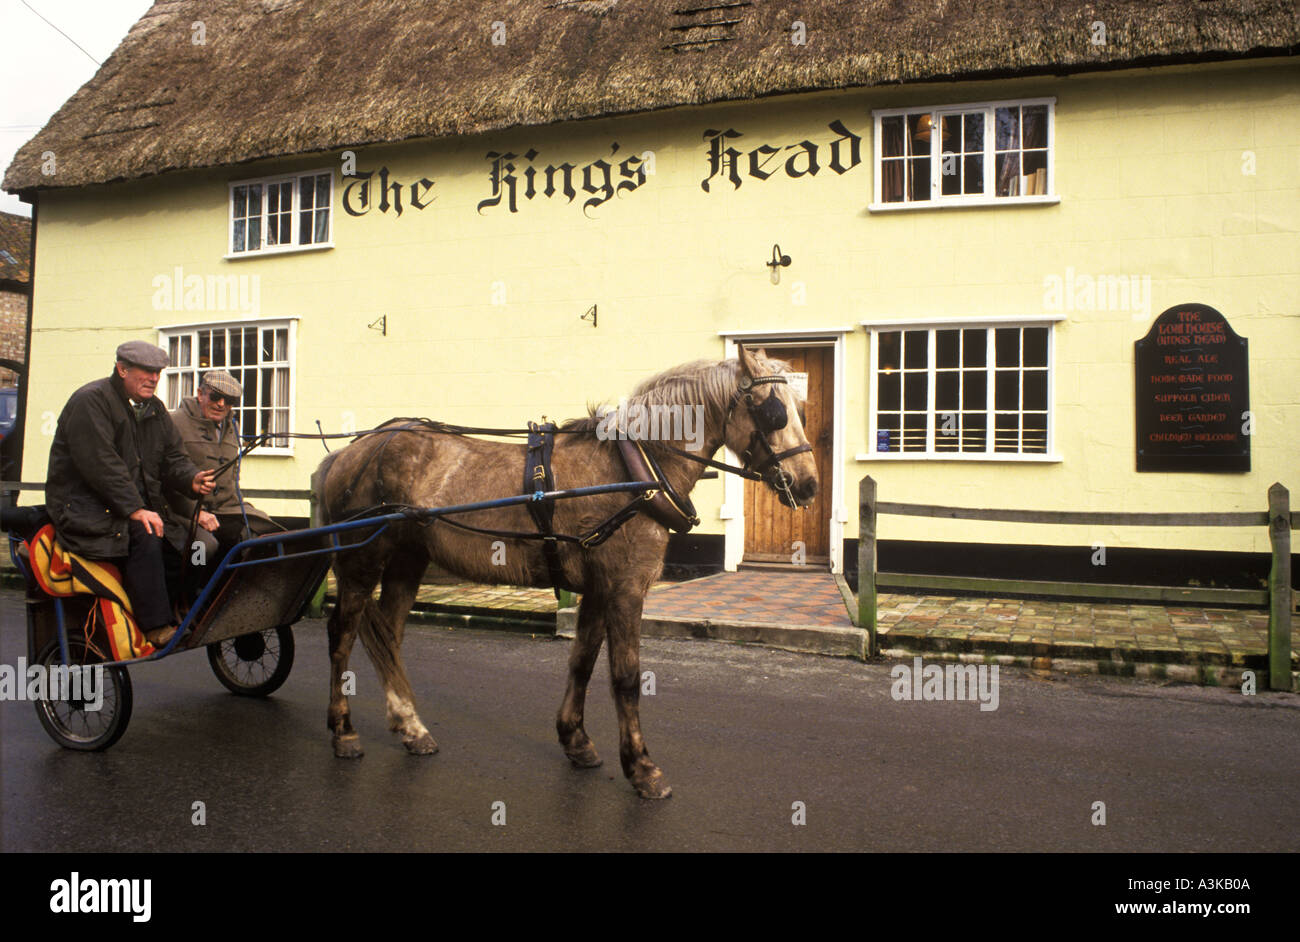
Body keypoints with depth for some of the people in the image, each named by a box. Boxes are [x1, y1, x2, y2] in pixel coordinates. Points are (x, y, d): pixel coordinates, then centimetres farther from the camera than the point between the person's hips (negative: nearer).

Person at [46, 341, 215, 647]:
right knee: (144, 538, -30)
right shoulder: (90, 401, -12)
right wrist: (134, 509, -27)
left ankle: (181, 617, -3)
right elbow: (100, 464, -22)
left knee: (180, 540, -14)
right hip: (84, 509, -8)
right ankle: (156, 627, -28)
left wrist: (192, 479, -11)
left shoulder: (154, 408, 14)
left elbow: (172, 456, 13)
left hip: (141, 504, 8)